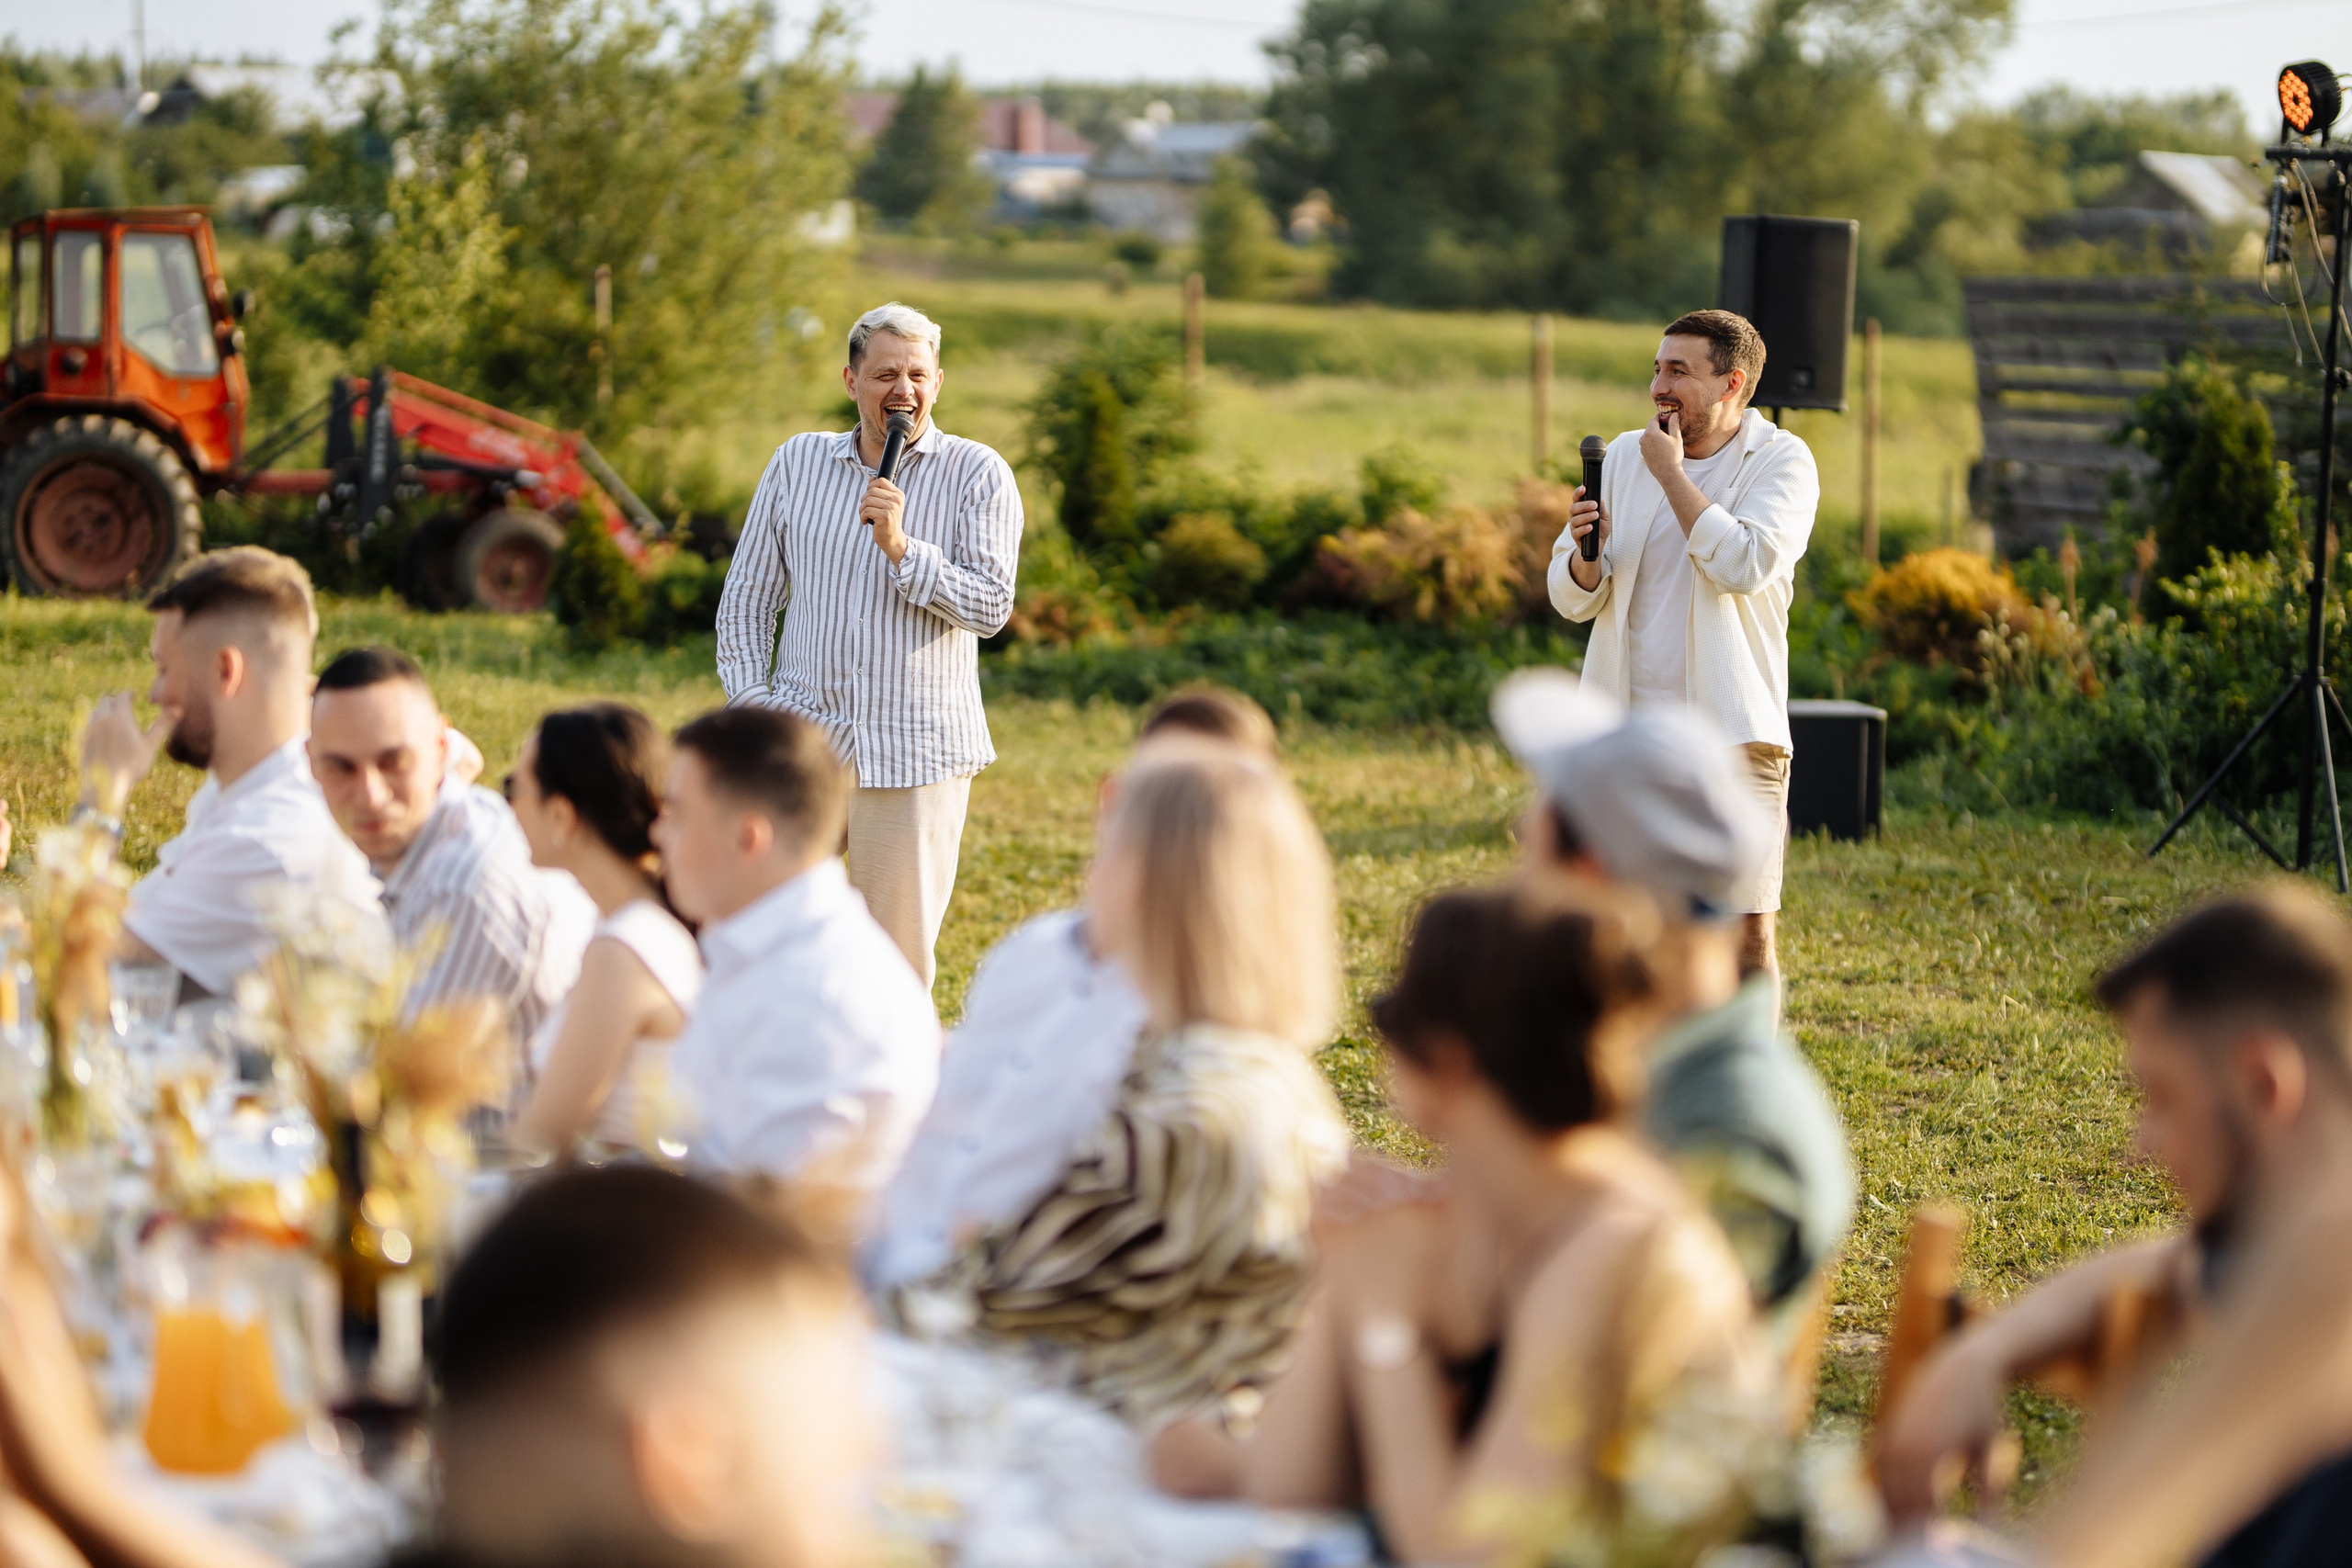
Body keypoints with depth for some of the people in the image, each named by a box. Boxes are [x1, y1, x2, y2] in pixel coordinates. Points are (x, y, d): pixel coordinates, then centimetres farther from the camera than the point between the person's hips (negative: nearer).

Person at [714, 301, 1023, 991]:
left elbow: (990, 608, -9)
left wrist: (899, 546, -20)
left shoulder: (978, 475, 0)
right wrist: (752, 707, 1)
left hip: (915, 750, -2)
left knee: (898, 952, 4)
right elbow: (746, 597, 12)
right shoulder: (797, 463, 8)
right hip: (801, 737, 2)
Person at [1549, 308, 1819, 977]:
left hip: (1730, 734, -4)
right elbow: (1572, 597, 9)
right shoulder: (1625, 456, 10)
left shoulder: (1781, 461, -2)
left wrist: (1671, 473, -12)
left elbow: (1744, 567, -19)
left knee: (1747, 930, -6)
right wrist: (1587, 550, -13)